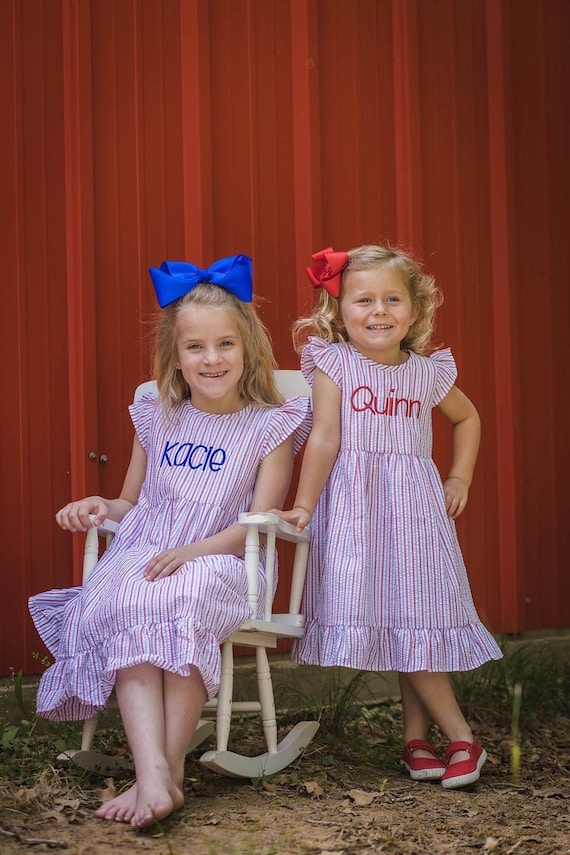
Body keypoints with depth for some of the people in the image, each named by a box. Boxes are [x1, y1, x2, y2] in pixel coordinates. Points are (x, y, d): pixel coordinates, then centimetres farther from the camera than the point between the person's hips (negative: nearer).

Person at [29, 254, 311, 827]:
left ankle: (168, 767, -32)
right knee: (124, 612, -32)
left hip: (219, 561, -3)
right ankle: (153, 771, -44)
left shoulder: (269, 426, 6)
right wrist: (99, 507, 2)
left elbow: (261, 522, -3)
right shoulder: (156, 420, 17)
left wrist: (194, 550, -19)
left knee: (185, 607, -37)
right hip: (144, 554, 3)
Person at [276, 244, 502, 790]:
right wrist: (303, 507, -12)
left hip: (415, 509, 3)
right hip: (355, 510, -3)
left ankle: (415, 738, 12)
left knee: (417, 617, -1)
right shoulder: (332, 365, -2)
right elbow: (323, 439, -7)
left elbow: (467, 418, 26)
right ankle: (460, 737, 1)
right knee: (395, 624, -6)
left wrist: (460, 479, 17)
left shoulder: (428, 372, 7)